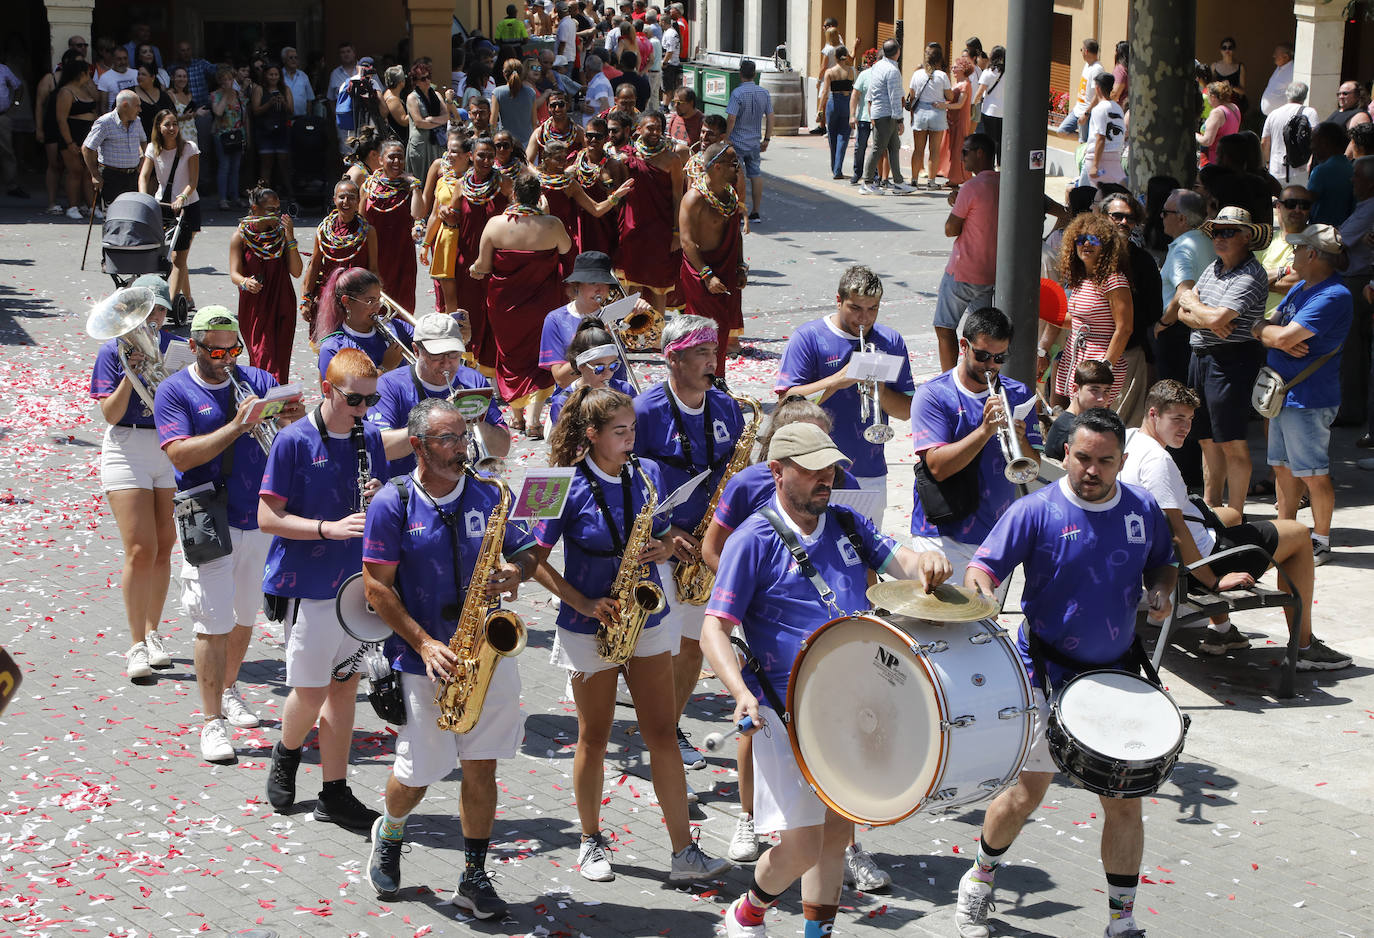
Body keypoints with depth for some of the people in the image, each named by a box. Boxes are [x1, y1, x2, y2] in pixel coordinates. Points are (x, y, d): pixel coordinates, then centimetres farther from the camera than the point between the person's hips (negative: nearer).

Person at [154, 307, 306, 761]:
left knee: (245, 616, 17)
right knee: (213, 624, -7)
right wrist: (237, 426, -24)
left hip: (259, 519, 4)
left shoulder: (257, 381, 5)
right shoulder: (174, 391, -4)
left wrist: (297, 417, -27)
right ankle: (213, 720, -1)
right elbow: (181, 455, -17)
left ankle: (228, 689, 38)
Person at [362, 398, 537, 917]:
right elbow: (377, 586, -7)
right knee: (418, 773, 5)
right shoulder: (393, 504, -7)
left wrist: (515, 573, -13)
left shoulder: (486, 495, 3)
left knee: (481, 767, 4)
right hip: (423, 659, -3)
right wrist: (424, 643, -15)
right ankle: (389, 834, 38)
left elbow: (525, 552, 12)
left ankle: (474, 878, 14)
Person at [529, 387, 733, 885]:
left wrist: (665, 546, -12)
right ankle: (591, 843, 26)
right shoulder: (569, 488, -11)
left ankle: (684, 853, 2)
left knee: (662, 734, 1)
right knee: (594, 737, 9)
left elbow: (672, 532, 12)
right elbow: (538, 558, -7)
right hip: (589, 631, -3)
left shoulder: (648, 474, 1)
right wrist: (585, 604, -17)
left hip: (647, 621, 3)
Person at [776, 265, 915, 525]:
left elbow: (907, 411, 8)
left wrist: (881, 392, -13)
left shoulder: (891, 342, 9)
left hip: (871, 476, 4)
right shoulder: (808, 337, -3)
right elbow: (787, 402, -11)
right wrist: (839, 379, -19)